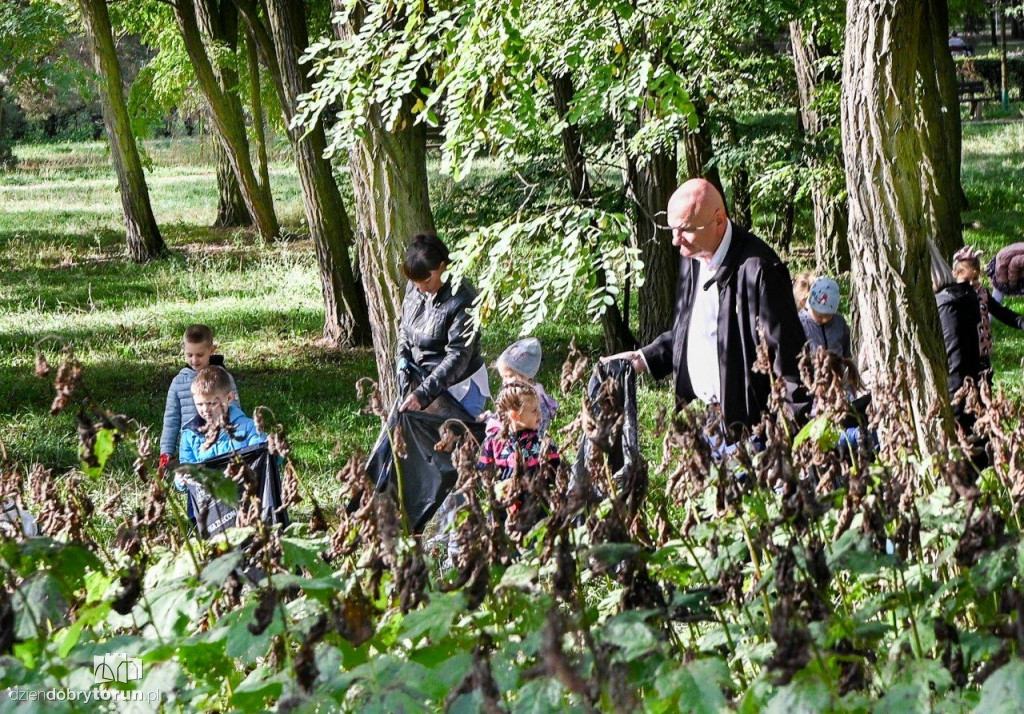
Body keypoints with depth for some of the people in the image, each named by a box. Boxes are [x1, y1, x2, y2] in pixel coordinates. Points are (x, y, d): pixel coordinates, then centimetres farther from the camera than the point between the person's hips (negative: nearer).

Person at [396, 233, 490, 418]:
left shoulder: (462, 301, -22)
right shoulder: (413, 289, -2)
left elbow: (458, 356, -25)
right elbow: (404, 328, 16)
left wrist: (423, 394, -31)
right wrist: (402, 359, -3)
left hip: (459, 386, -6)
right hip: (420, 380, 6)